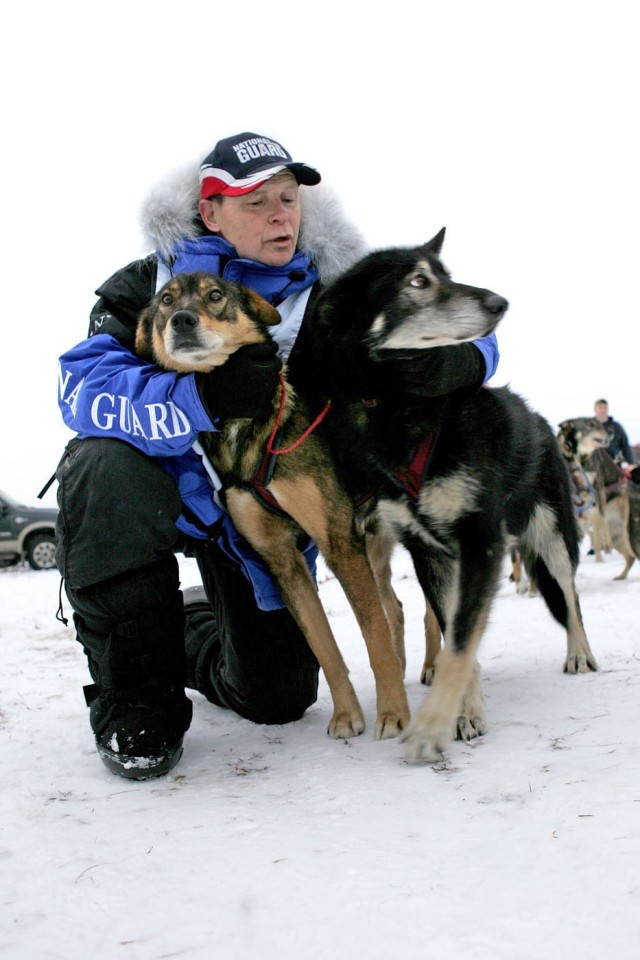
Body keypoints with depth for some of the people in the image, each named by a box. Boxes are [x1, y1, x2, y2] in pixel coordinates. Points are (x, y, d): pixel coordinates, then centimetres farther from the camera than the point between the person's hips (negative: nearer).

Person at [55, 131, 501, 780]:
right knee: (106, 465, -37)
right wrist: (205, 397, -45)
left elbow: (473, 339, -7)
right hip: (171, 482, -2)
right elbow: (84, 384, -28)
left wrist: (454, 361, -34)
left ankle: (196, 632, 38)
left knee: (279, 699, 0)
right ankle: (135, 691, -17)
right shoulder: (153, 283, -11)